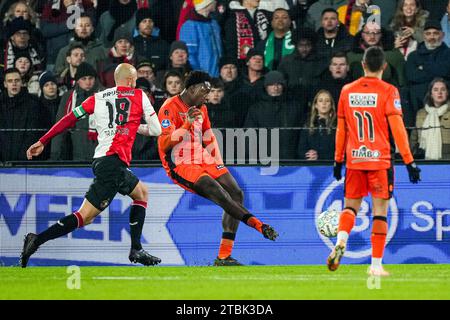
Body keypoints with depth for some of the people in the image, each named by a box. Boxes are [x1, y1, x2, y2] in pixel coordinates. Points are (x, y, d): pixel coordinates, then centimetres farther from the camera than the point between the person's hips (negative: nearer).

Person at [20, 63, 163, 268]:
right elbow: (156, 130, 6)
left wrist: (42, 141, 11)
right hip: (114, 161, -7)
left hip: (101, 159, 7)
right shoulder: (138, 96, 5)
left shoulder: (98, 98, 17)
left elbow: (69, 119, 10)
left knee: (142, 192, 21)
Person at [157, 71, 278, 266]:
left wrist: (219, 165, 15)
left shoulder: (201, 109, 15)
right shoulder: (170, 108, -11)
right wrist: (187, 124, -30)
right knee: (216, 191, -30)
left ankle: (224, 257, -9)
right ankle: (259, 225, -35)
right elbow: (164, 144, -21)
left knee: (236, 194, -7)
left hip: (202, 162, 8)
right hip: (180, 167, -8)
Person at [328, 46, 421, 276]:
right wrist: (409, 162, -8)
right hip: (380, 160, -3)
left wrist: (338, 160, 20)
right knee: (380, 211, 2)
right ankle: (376, 265, 0)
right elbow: (397, 128, -11)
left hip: (354, 161, 3)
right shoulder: (388, 91, -6)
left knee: (350, 206, 13)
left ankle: (340, 242, -15)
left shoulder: (347, 91, 6)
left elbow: (341, 129, 11)